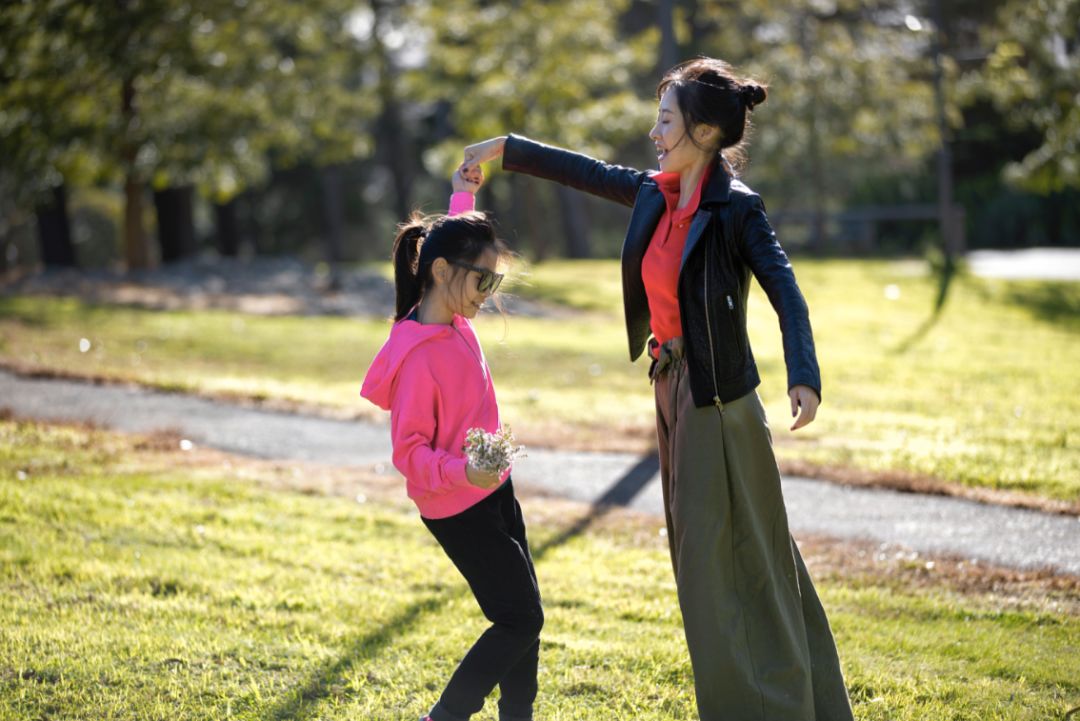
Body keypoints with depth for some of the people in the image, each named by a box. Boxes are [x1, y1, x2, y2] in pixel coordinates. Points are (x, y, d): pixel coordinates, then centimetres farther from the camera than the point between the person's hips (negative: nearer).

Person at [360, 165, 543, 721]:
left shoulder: (452, 319, 0)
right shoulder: (419, 356, -25)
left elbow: (454, 243, 23)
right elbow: (408, 451, -23)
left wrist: (463, 195, 22)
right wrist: (461, 472, -37)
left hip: (492, 491, 9)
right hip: (459, 508, -9)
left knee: (522, 613, 13)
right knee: (520, 620, -6)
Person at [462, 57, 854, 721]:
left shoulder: (736, 208, -16)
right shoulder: (659, 195, 6)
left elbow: (786, 293, -26)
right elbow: (586, 172, 20)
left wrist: (805, 378, -41)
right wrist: (506, 149, 29)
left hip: (717, 398, -8)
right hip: (674, 390, 8)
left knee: (730, 561, -3)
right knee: (703, 556, 15)